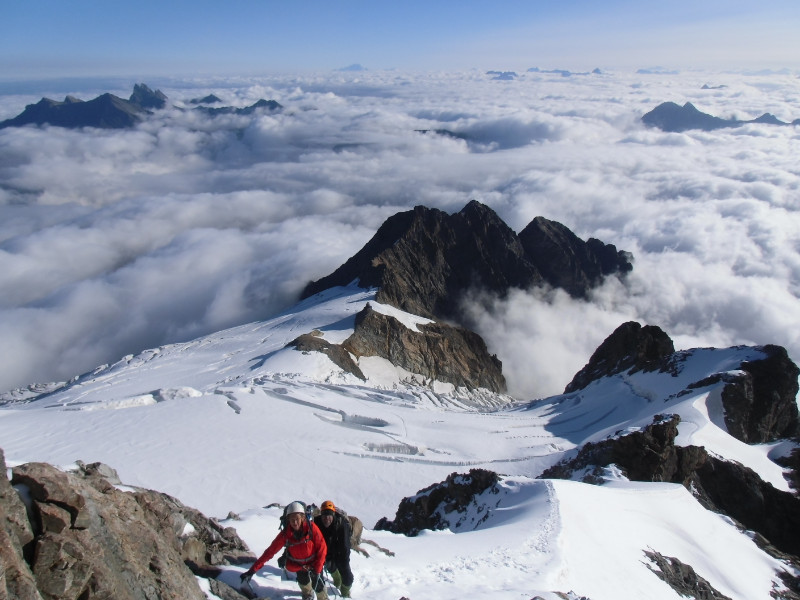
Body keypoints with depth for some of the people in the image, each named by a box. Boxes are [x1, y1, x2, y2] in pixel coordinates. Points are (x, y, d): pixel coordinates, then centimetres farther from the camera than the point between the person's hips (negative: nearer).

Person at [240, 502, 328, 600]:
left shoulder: (311, 527, -27)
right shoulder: (285, 534, -22)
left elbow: (322, 548, -19)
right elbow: (270, 551, -21)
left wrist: (317, 569, -19)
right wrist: (252, 570, -25)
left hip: (314, 562, -2)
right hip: (299, 565, 2)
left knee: (318, 585, -7)